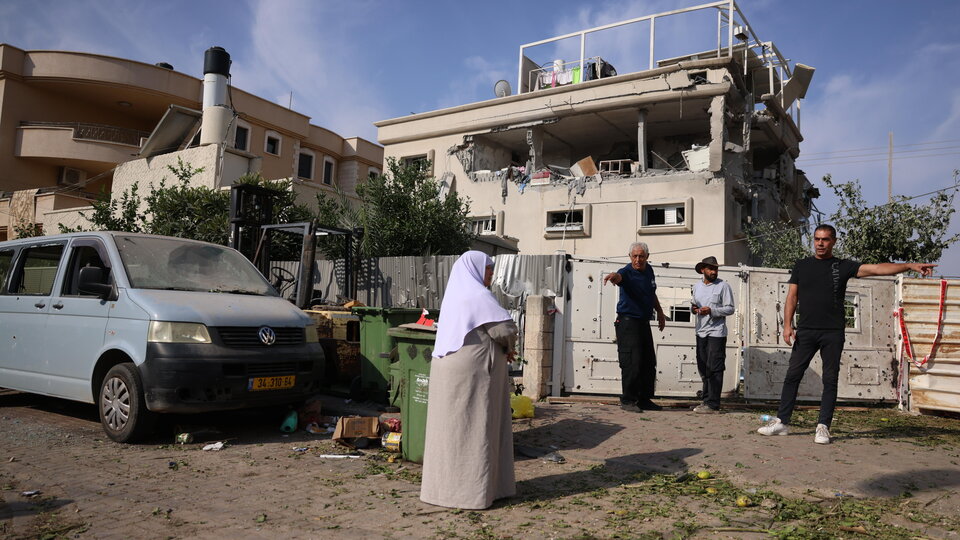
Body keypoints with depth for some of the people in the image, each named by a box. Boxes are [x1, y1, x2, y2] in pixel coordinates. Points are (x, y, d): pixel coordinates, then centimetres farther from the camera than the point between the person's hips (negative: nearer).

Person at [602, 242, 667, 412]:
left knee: (649, 364, 12)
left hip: (644, 323, 8)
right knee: (632, 363, -11)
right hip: (628, 323, -8)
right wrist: (613, 276, -63)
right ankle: (627, 400, 0)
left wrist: (660, 313, 25)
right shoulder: (627, 272, -15)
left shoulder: (649, 270, 8)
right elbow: (619, 277, -41)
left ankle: (645, 399, 24)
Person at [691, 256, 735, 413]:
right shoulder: (697, 286, 14)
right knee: (703, 368, 11)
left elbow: (730, 309, -7)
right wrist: (693, 309, -1)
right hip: (701, 332, 6)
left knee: (714, 369, -7)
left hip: (717, 332, -6)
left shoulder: (723, 286, -3)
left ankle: (712, 404, -4)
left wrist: (711, 310, -19)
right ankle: (707, 400, 22)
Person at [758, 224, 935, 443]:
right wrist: (787, 324, -2)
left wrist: (910, 265, -16)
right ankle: (782, 421, 6)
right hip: (806, 331, 1)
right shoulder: (802, 266, 11)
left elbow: (876, 268, -4)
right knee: (792, 375, 0)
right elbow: (792, 297, 8)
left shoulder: (843, 266, 6)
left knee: (830, 380, 2)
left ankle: (823, 427, 8)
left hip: (833, 333, -1)